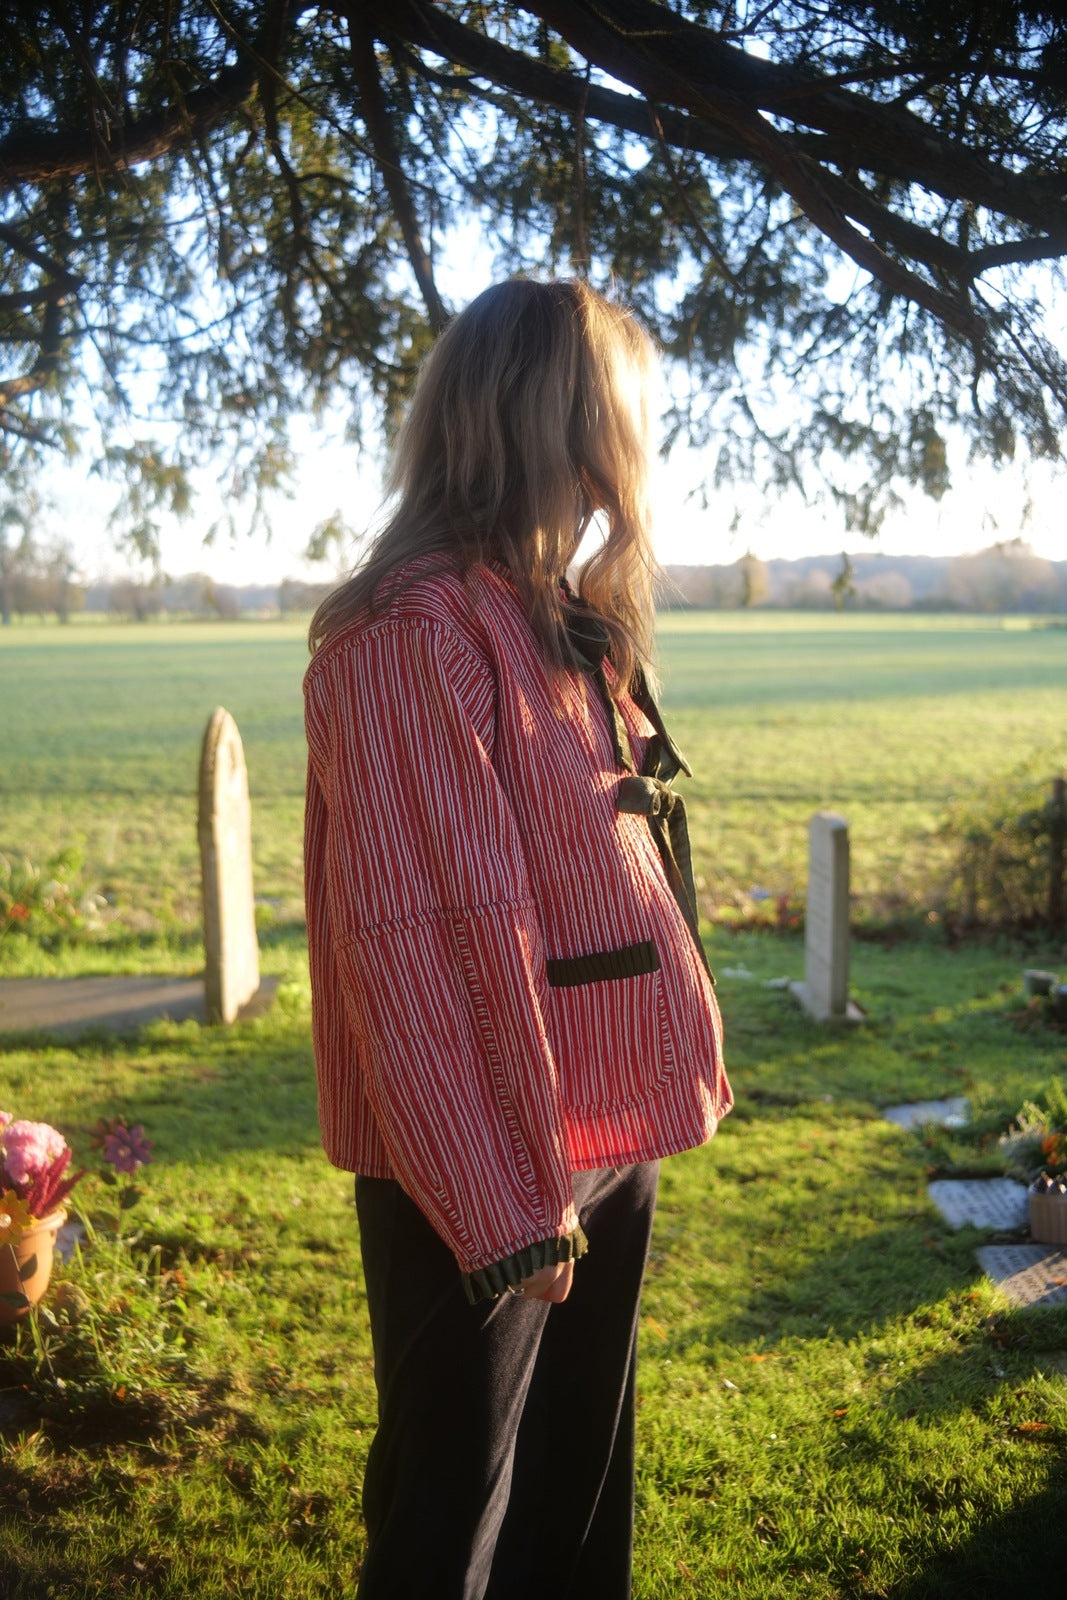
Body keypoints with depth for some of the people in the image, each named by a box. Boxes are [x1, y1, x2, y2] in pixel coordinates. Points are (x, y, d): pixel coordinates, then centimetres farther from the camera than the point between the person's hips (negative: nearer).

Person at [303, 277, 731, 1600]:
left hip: (608, 1138, 9)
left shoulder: (565, 625, 11)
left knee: (584, 1493, 23)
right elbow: (412, 932, -22)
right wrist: (499, 1204, -21)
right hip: (488, 1168, -9)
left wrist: (664, 1085, 10)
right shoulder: (415, 632, -18)